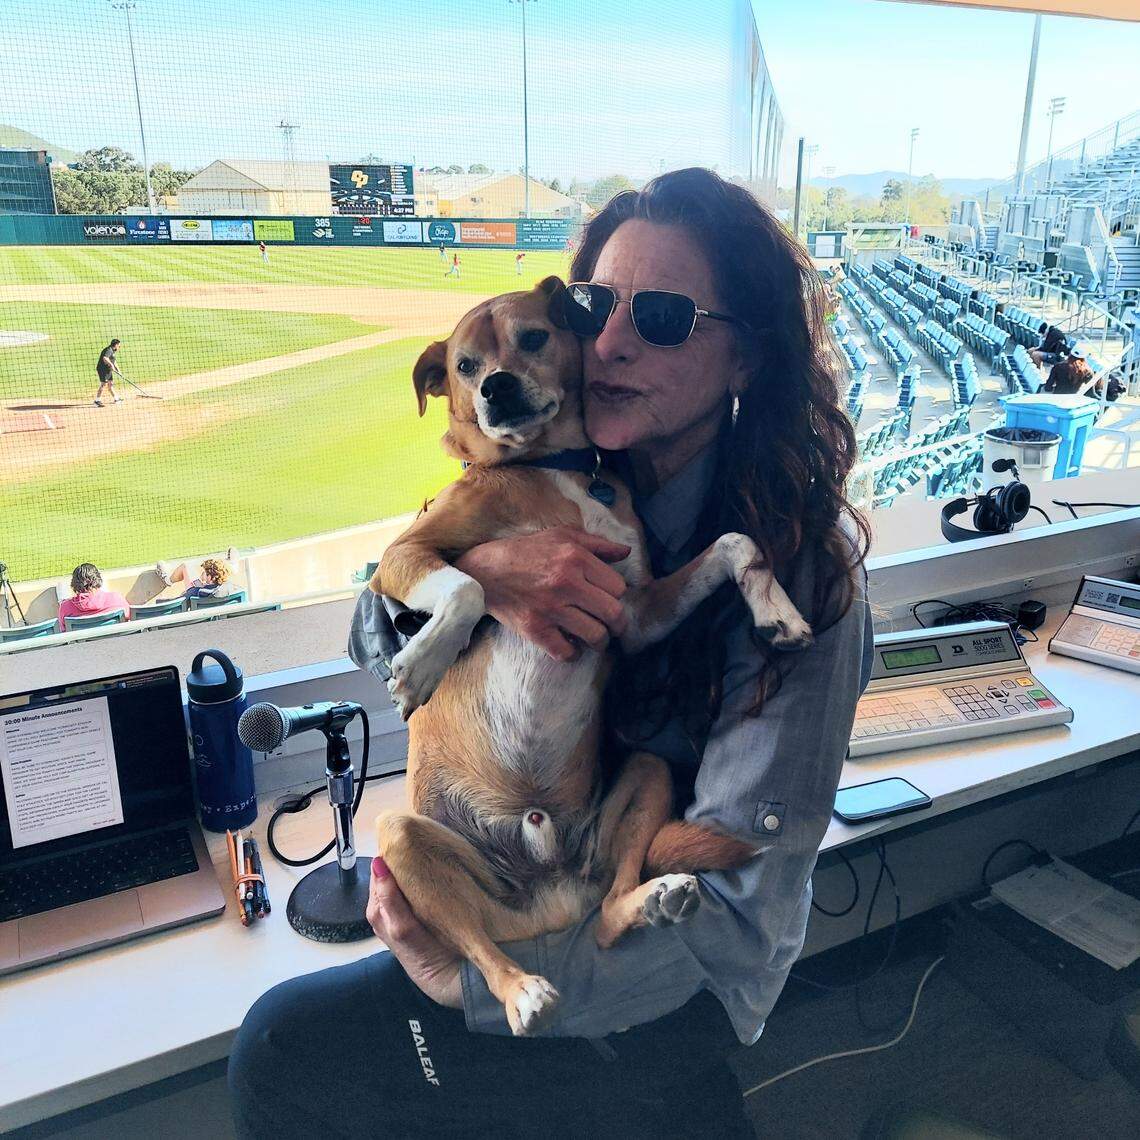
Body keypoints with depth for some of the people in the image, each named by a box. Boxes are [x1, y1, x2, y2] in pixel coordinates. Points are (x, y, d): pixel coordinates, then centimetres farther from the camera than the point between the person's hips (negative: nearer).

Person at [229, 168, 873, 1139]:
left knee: (287, 1050, -7)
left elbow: (739, 920, -23)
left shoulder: (802, 577, -24)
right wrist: (473, 572, -29)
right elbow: (377, 645, -7)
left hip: (661, 981, -5)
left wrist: (475, 979, -23)